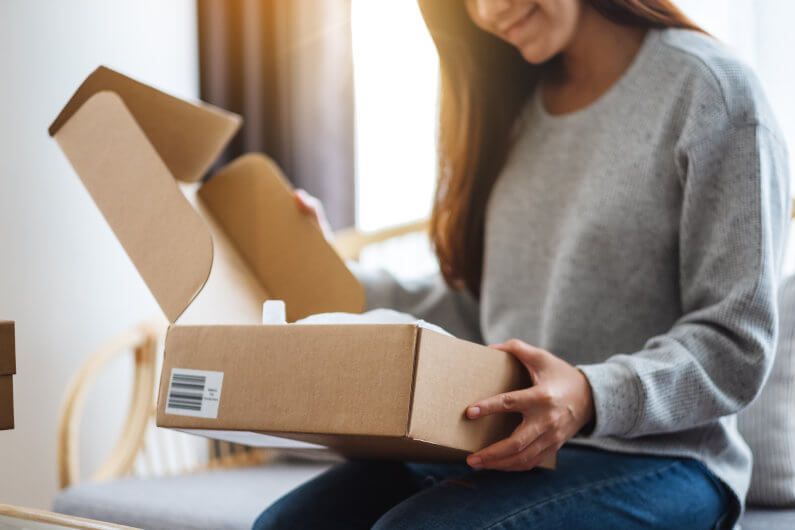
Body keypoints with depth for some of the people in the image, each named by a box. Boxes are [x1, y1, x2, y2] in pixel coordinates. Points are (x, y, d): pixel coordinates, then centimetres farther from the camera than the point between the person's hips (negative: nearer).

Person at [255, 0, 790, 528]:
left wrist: (593, 397, -28)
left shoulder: (710, 89, -7)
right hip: (505, 446, 6)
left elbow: (737, 346, -13)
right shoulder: (514, 106, 14)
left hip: (655, 460, -6)